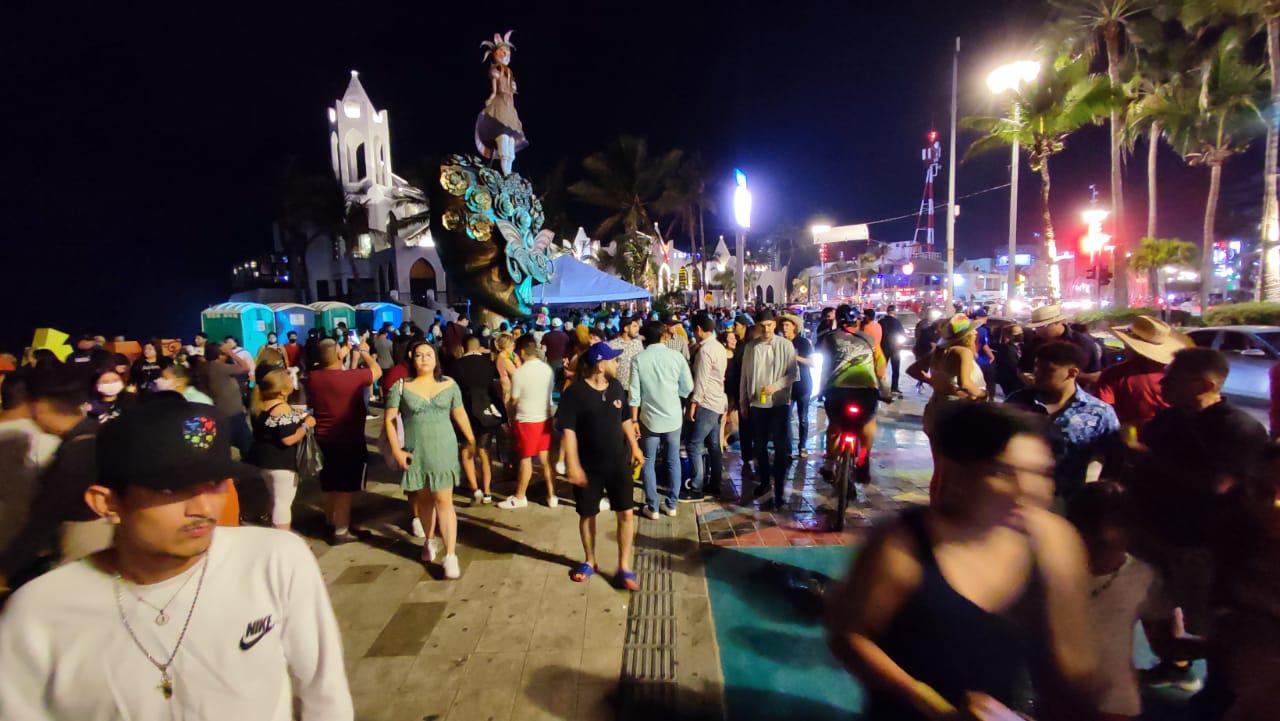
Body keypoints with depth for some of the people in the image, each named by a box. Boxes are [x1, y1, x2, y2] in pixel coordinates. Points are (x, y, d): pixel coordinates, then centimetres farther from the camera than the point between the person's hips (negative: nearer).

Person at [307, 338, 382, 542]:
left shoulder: (312, 378, -6)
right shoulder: (352, 376, -21)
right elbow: (377, 372, -4)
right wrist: (364, 352, 9)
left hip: (323, 439, 6)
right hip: (349, 441, -6)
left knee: (329, 485, 21)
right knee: (345, 488, 3)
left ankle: (330, 523, 37)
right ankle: (341, 531, 9)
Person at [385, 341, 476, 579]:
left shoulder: (449, 384, 2)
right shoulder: (401, 386, -2)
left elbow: (460, 414, 8)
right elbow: (389, 420, -2)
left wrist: (471, 440, 6)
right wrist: (396, 450, -9)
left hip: (444, 449, 0)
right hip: (415, 451, 1)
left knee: (443, 500, -3)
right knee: (423, 498, 14)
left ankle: (450, 555, -2)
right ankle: (430, 541, 37)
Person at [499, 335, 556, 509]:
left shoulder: (519, 373, -16)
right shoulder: (548, 369, -2)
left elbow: (514, 401, -7)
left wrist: (510, 418, 11)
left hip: (526, 420, -5)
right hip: (545, 418, 5)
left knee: (526, 459, 7)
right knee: (546, 458, 13)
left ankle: (519, 497, 22)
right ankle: (552, 495, 19)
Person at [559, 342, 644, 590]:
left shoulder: (616, 387, 1)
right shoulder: (575, 392, -16)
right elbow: (568, 430, -17)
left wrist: (635, 447, 15)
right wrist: (572, 465, -21)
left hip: (618, 462, 4)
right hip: (588, 465, -3)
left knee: (626, 514, 1)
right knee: (587, 514, 13)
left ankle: (624, 567, 16)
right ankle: (589, 561, 35)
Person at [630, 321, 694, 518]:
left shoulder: (638, 359, -9)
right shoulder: (676, 356, -7)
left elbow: (634, 393, -9)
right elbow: (688, 388, -2)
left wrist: (634, 420, -1)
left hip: (650, 418, -1)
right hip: (673, 417, 1)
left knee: (648, 462, 12)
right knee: (673, 461, 15)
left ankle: (652, 507, 15)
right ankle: (671, 504, 22)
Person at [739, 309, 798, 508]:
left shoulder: (785, 345, -6)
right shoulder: (751, 347, 2)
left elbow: (794, 373, -5)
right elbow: (745, 375, 7)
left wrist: (776, 386, -20)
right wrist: (743, 402, 8)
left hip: (779, 402, -3)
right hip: (756, 403, 3)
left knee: (780, 446, 1)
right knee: (759, 446, 14)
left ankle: (778, 489, 11)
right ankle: (764, 483, 32)